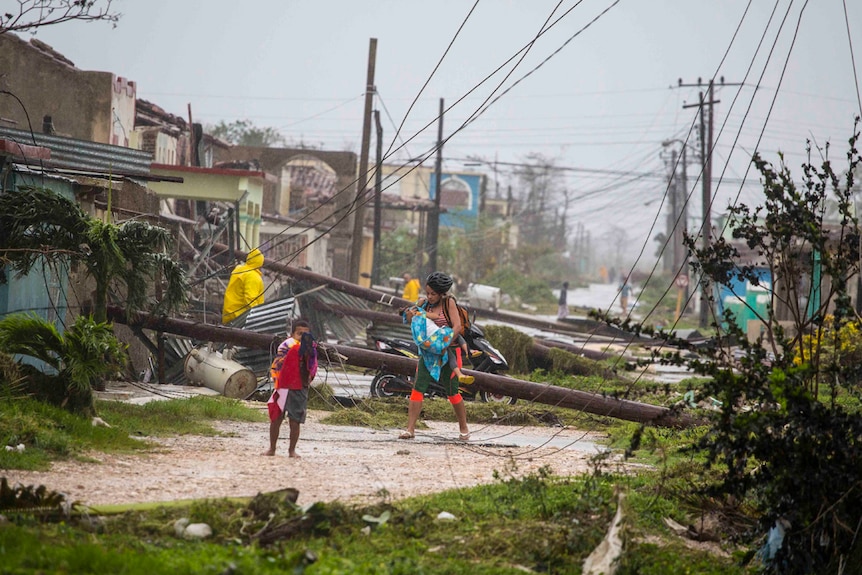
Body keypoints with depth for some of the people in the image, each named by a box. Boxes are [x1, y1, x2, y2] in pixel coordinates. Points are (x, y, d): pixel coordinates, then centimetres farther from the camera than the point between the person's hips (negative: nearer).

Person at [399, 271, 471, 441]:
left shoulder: (449, 303, -5)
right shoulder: (425, 305, 6)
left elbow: (457, 326, -14)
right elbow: (418, 328, 11)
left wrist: (445, 345, -24)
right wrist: (411, 318, -9)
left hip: (447, 353, -3)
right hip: (428, 353, 3)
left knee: (452, 392, 3)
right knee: (418, 387, -10)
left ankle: (463, 428, 21)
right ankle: (410, 429, -13)